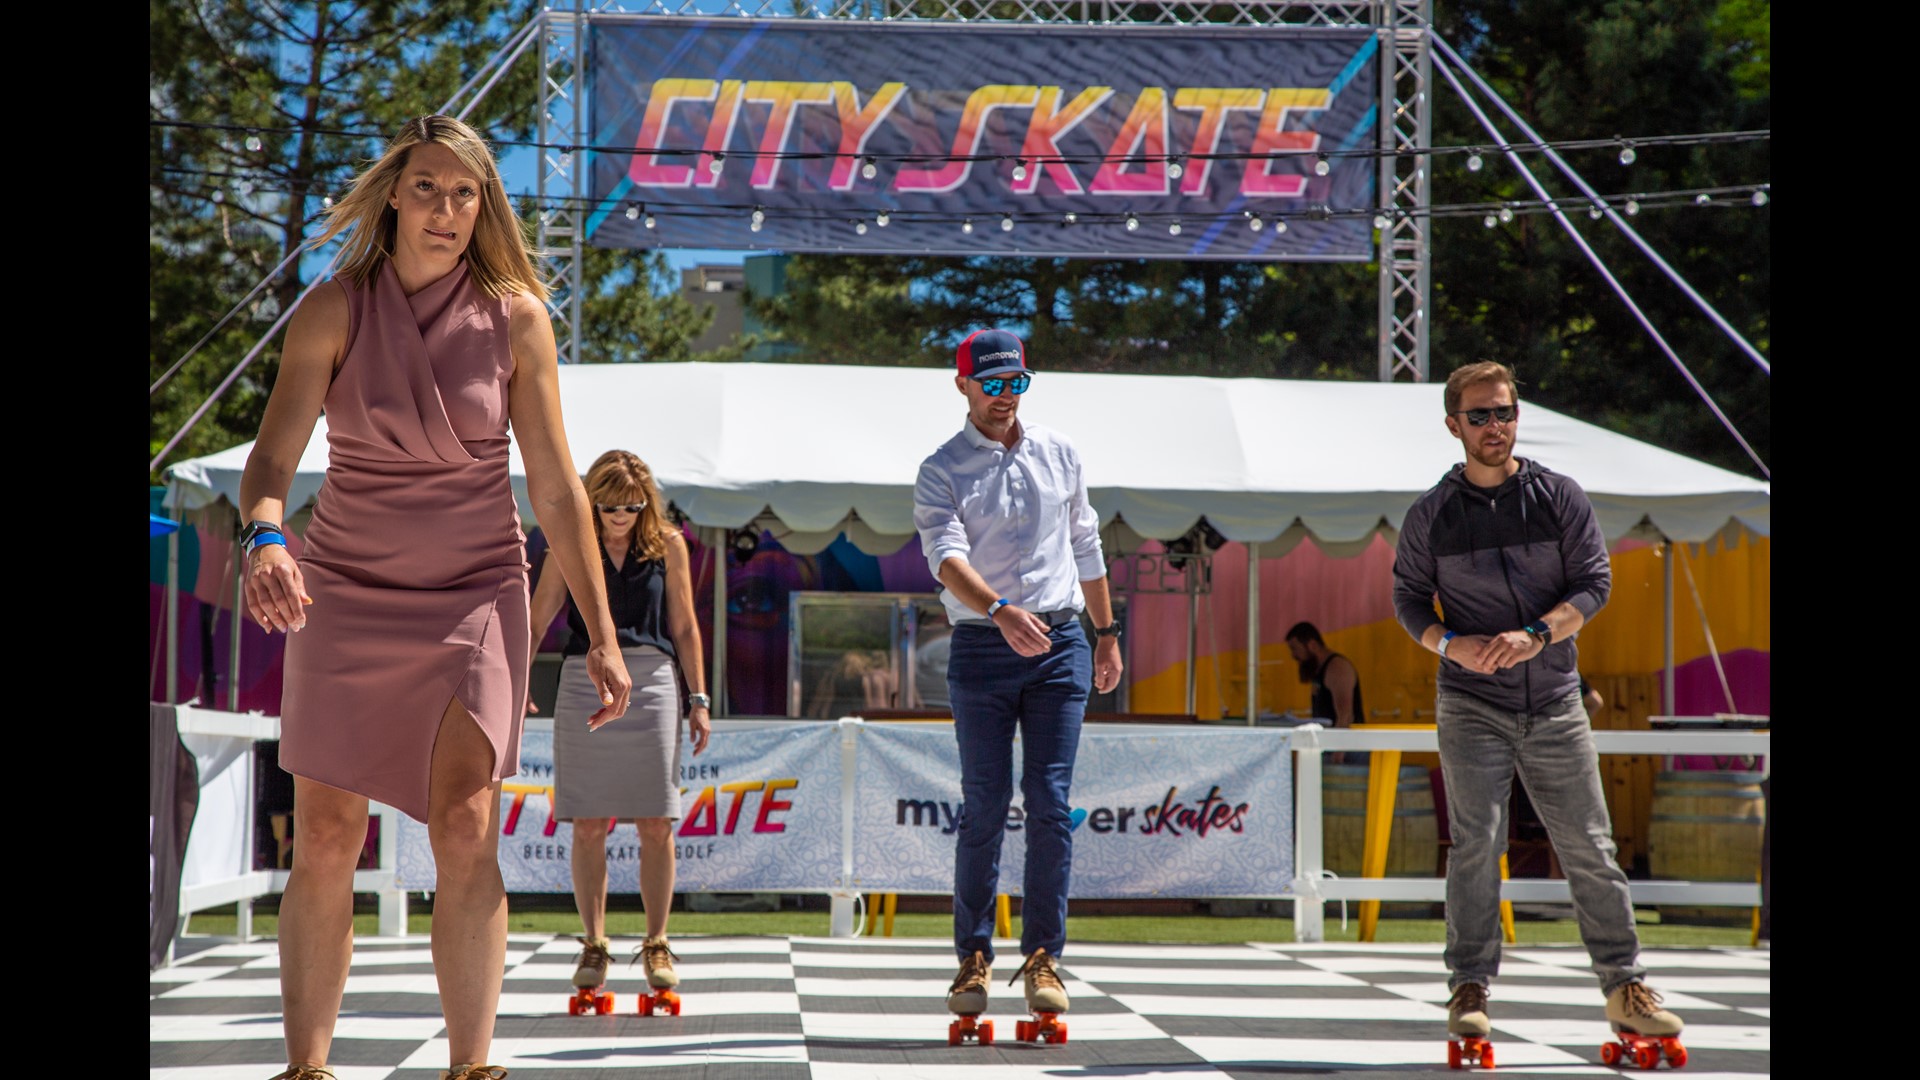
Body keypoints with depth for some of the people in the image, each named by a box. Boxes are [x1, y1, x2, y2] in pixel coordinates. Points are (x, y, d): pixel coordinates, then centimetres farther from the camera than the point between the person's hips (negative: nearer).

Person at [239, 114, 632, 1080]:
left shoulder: (514, 317, -5)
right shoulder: (333, 310, -6)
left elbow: (557, 489, -3)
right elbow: (272, 457, -14)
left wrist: (602, 634, -5)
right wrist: (265, 540, -37)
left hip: (476, 597, -1)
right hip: (348, 593, 1)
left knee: (465, 829, -15)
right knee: (324, 843, -2)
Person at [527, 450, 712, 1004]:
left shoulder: (667, 546, 6)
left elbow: (684, 627, 10)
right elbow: (536, 621, 6)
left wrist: (699, 699, 6)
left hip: (651, 682, 0)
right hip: (585, 682, 0)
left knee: (656, 824, -2)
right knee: (588, 824, -1)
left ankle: (656, 944, 9)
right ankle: (594, 945, 8)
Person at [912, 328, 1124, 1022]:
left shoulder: (1058, 453, 11)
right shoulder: (941, 473, -1)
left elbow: (1085, 545, 19)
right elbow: (947, 559, -17)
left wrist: (1107, 634, 18)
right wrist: (1001, 611, -34)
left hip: (1060, 645, 2)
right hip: (981, 650, -2)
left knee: (1050, 803, -3)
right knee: (985, 807, -2)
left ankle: (1043, 957, 3)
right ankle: (974, 957, 8)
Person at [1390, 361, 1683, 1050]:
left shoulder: (1561, 497, 3)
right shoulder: (1431, 515, 3)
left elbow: (1594, 582, 0)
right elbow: (1408, 598, 8)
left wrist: (1535, 635, -16)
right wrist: (1449, 643, -12)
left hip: (1554, 702, 1)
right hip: (1471, 703, -1)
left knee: (1590, 848, 3)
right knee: (1475, 845, -8)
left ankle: (1625, 987, 10)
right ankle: (1470, 989, 0)